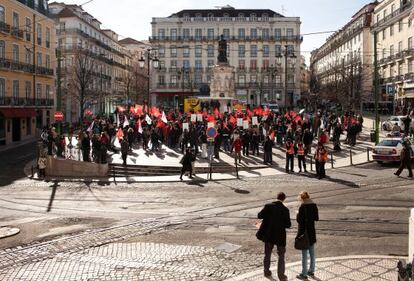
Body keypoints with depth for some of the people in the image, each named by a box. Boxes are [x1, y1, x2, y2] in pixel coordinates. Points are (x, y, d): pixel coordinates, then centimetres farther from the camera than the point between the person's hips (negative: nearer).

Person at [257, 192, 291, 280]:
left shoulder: (268, 206, -10)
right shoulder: (285, 209, -15)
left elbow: (259, 216, -3)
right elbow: (288, 225, -14)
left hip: (268, 235, 3)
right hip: (280, 236, -3)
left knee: (267, 254, 19)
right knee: (281, 256, 11)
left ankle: (267, 272, 32)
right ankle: (281, 276, 13)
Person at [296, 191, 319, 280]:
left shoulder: (302, 207, -19)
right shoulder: (314, 205, 1)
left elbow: (299, 220, -19)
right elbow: (316, 218, 8)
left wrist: (297, 214, 0)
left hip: (304, 232, -7)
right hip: (312, 233, 7)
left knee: (304, 254, 0)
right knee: (312, 253, 16)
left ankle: (304, 274, 6)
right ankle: (311, 271, 26)